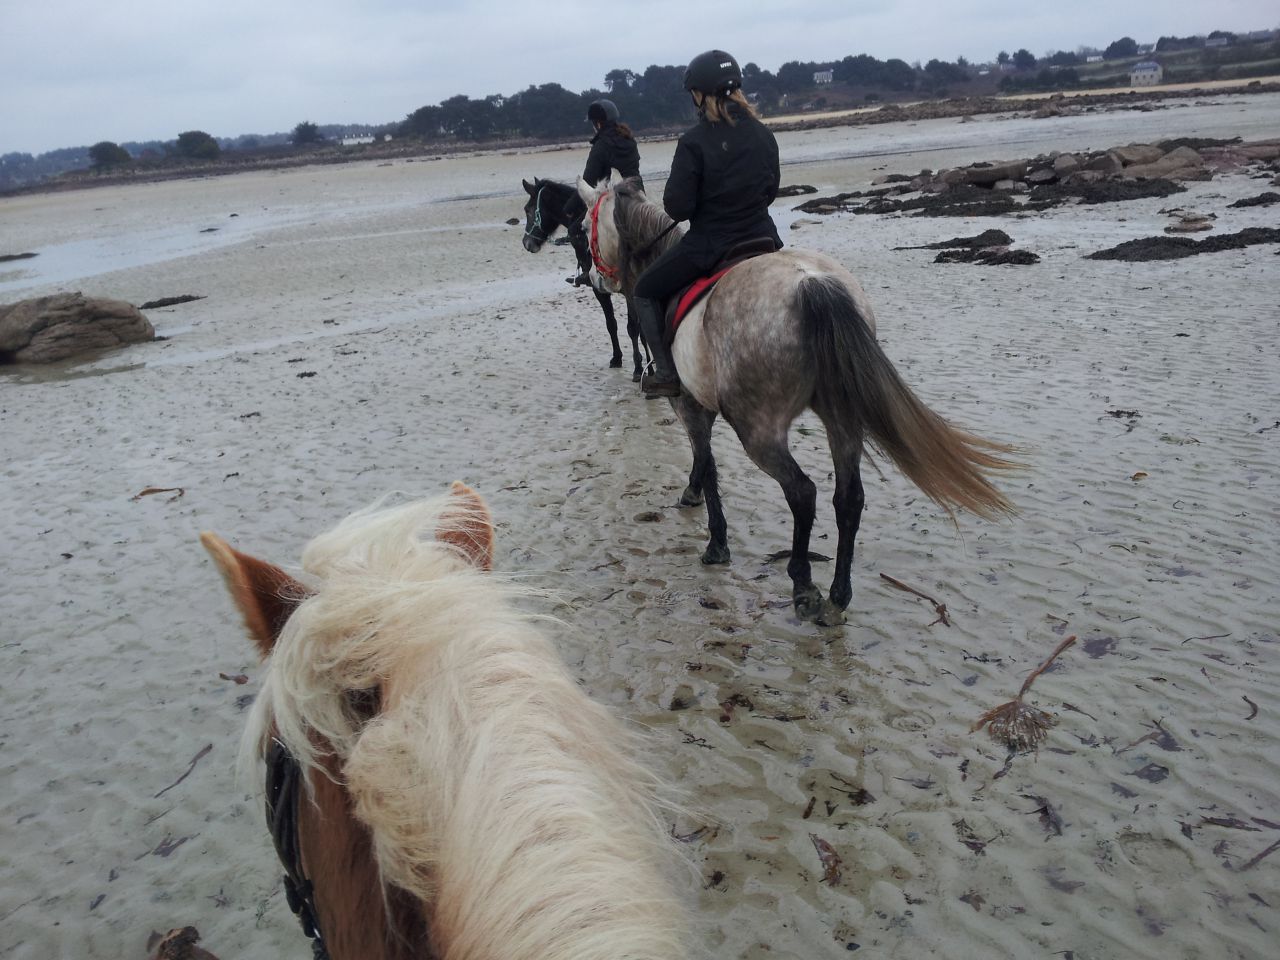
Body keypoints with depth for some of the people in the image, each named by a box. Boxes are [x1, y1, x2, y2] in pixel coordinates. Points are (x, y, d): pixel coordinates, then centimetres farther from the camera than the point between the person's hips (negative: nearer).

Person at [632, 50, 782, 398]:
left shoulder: (694, 142, -17)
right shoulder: (763, 134, 0)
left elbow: (676, 207, -16)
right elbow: (771, 190, 12)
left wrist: (702, 207, 5)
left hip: (708, 245, -5)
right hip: (761, 237, 5)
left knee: (646, 292, 15)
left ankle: (668, 375, 8)